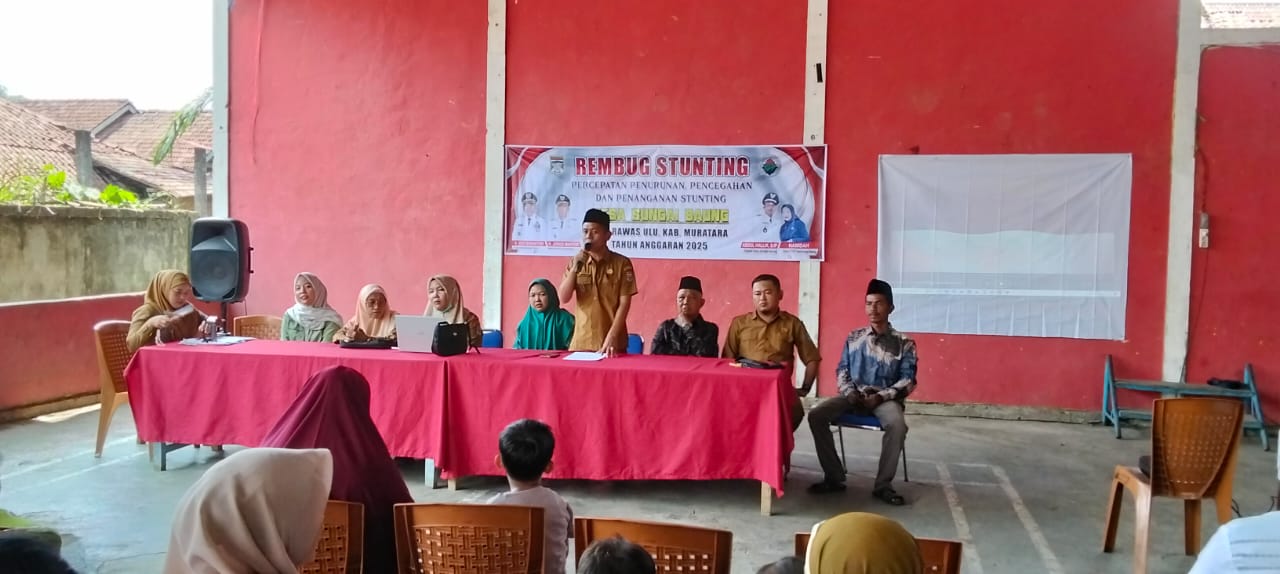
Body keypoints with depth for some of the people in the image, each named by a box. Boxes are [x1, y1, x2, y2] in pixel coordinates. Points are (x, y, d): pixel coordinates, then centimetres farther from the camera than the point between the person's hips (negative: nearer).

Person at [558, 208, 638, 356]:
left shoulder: (622, 263, -3)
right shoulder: (576, 262, 8)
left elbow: (624, 303, -7)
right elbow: (564, 298, 0)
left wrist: (612, 337, -16)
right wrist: (574, 268, -11)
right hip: (581, 342, 3)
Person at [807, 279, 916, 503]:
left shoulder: (903, 343, 2)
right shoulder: (854, 338, 12)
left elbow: (908, 380, -3)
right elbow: (842, 370, 12)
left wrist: (881, 396, -16)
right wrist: (849, 392, -8)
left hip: (885, 398, -3)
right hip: (854, 395, 3)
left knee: (897, 425, -37)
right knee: (816, 415, -23)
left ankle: (883, 485, -20)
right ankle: (834, 478, -14)